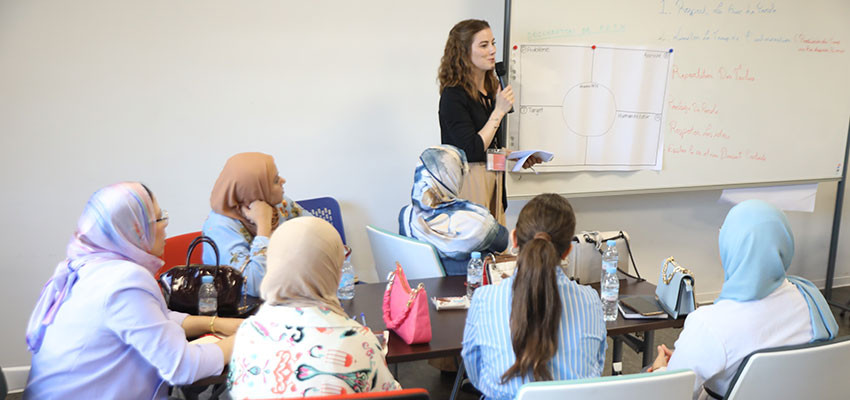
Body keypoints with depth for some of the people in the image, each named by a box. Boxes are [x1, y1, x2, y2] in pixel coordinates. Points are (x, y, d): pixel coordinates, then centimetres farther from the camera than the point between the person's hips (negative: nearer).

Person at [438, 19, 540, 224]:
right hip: (468, 182, -8)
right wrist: (499, 111, -19)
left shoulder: (490, 90, 10)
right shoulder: (453, 95, -15)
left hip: (493, 178, 8)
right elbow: (472, 150, -20)